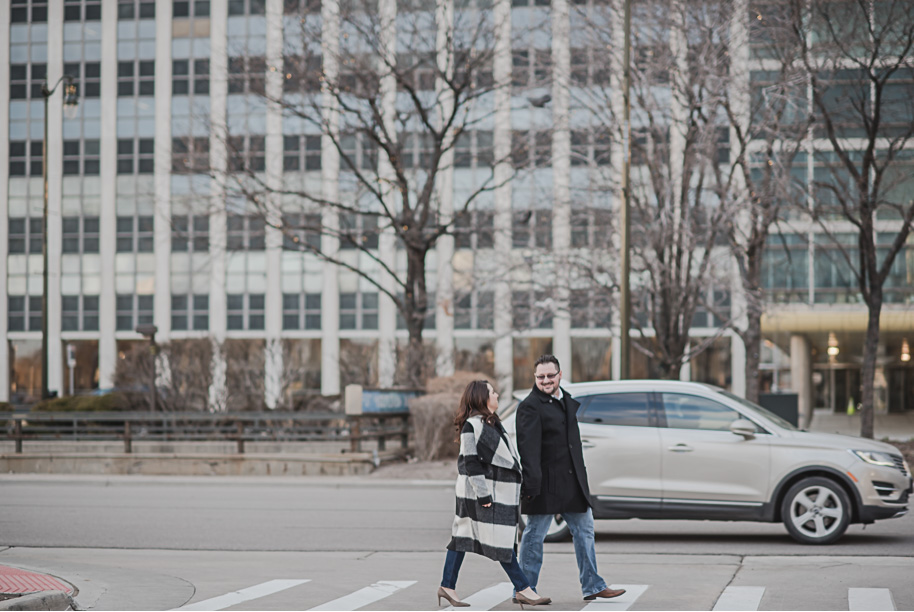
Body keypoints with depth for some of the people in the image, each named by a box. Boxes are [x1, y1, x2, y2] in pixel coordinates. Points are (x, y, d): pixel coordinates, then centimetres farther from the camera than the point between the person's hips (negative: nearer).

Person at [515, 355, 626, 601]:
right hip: (545, 483, -8)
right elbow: (528, 449, -19)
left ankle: (592, 586, 18)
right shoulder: (529, 406, -12)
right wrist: (531, 484, -25)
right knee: (534, 535, 0)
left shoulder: (568, 401, 14)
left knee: (584, 530, 10)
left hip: (573, 480, 8)